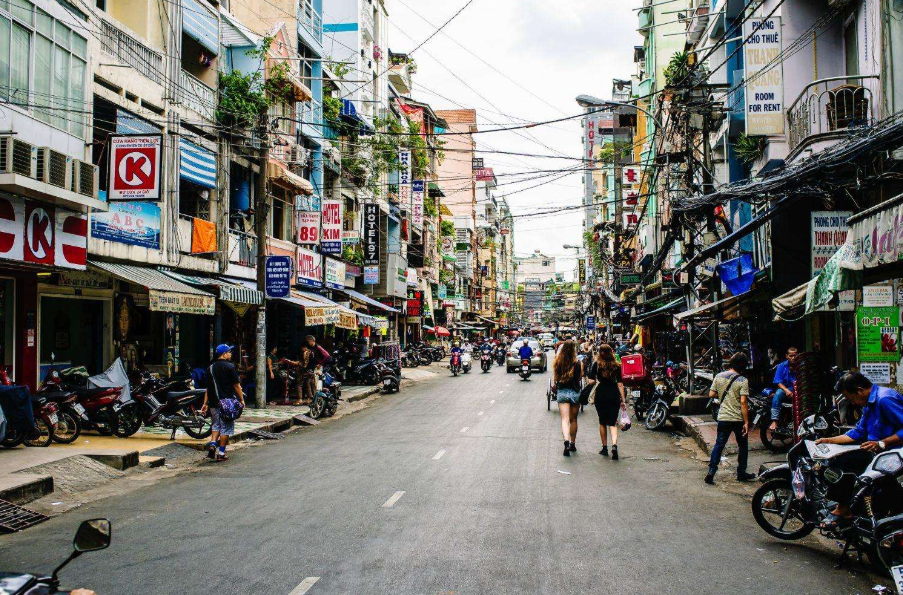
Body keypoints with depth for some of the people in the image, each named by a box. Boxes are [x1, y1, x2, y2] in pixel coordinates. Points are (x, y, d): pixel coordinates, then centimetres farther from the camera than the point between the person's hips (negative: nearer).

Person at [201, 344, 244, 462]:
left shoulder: (211, 367, 9)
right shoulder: (230, 367, -9)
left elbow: (208, 387, 11)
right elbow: (237, 385, -9)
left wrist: (205, 403, 14)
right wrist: (242, 399, -1)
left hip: (213, 402, 6)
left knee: (216, 425, 20)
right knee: (226, 427, 3)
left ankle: (212, 444, -2)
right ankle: (221, 453, 5)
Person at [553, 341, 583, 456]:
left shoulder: (558, 362, -3)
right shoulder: (577, 363, -9)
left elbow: (556, 378, 3)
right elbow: (579, 377, 0)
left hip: (562, 392, 0)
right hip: (575, 392, 0)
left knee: (565, 419, -6)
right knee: (573, 419, 16)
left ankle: (566, 440, -29)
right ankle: (572, 444, 26)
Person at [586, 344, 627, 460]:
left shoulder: (596, 364, -3)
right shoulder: (616, 365, 3)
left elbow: (591, 381, -10)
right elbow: (620, 384, 2)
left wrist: (588, 380, 13)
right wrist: (623, 400, 5)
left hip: (601, 395, -1)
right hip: (614, 395, 1)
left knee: (602, 422, 14)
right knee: (612, 423, 3)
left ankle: (605, 448, 19)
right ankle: (614, 445, -19)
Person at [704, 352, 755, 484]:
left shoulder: (719, 377, 0)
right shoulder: (743, 381, -12)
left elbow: (711, 395, 3)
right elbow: (743, 402, -17)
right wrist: (746, 422, -13)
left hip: (723, 418, 3)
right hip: (738, 419, -3)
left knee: (719, 444, 9)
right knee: (743, 446, 15)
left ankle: (711, 472, -2)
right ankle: (741, 473, 23)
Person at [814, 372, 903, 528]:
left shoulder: (885, 399, -20)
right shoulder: (870, 403, 14)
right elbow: (858, 432, 20)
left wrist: (881, 444, -29)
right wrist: (829, 441, 14)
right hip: (877, 447, 11)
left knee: (843, 461, -19)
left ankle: (842, 509, -4)